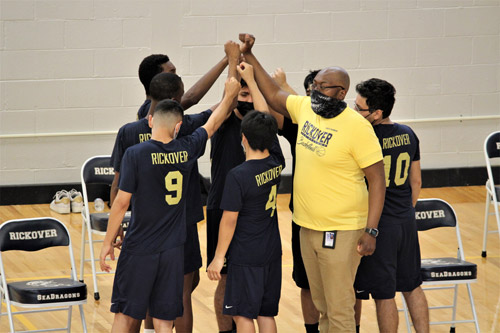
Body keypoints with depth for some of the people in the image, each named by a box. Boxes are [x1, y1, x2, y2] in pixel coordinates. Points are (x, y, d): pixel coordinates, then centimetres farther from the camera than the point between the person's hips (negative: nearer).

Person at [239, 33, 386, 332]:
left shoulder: (357, 127, -17)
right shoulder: (306, 109, 3)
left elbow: (377, 180, -16)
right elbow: (274, 95, 22)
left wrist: (371, 231, -20)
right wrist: (249, 56, 17)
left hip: (341, 232, -8)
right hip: (308, 228, 8)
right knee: (322, 307, 17)